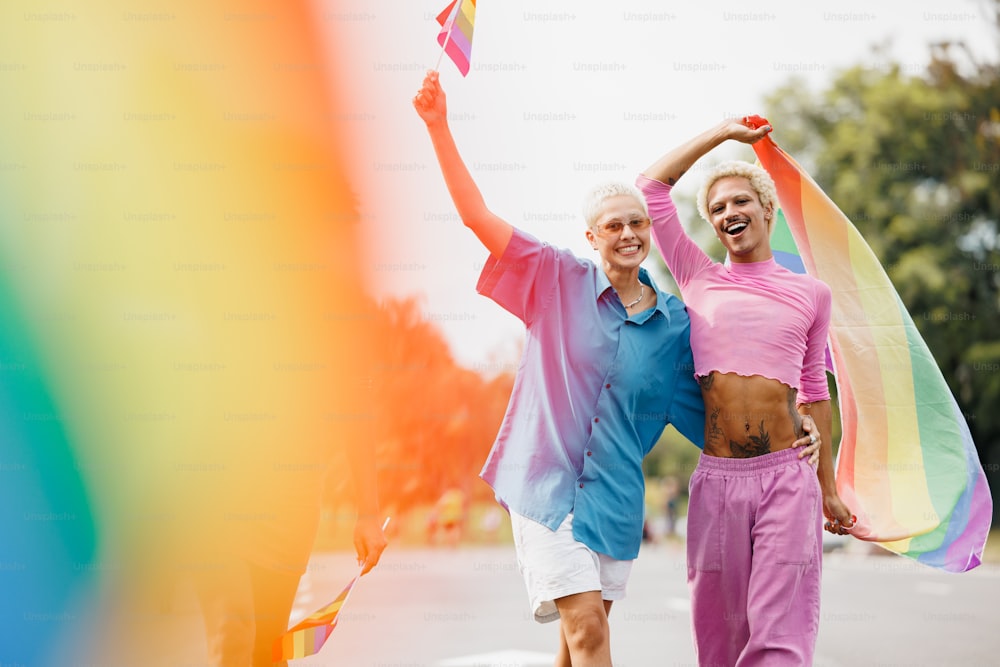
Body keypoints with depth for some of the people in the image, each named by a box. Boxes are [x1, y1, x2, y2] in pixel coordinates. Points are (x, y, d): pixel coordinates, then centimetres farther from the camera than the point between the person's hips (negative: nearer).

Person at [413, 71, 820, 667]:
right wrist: (439, 126, -11)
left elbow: (711, 413, 13)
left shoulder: (675, 323, 5)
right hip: (547, 482, -3)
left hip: (614, 496, 3)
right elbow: (478, 216, -5)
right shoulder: (558, 280, -2)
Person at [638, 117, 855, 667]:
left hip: (787, 479, 0)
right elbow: (651, 186, 10)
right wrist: (725, 132, 16)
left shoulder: (810, 294, 13)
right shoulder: (699, 279, 11)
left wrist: (828, 489, 18)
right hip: (717, 478, 1)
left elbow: (814, 392, 18)